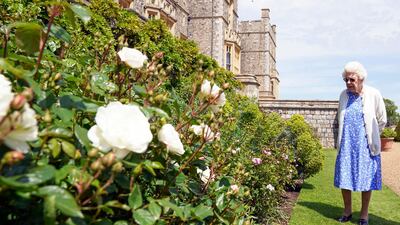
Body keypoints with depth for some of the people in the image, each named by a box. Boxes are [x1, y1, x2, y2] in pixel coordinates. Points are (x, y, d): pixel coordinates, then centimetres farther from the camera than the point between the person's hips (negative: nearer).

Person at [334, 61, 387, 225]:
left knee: (366, 181, 5)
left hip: (366, 145, -3)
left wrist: (371, 136, 9)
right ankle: (347, 211, 23)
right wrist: (345, 136, 14)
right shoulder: (344, 95, 1)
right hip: (346, 145, 3)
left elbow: (382, 120, 3)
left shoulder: (373, 94, -9)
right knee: (344, 179, 6)